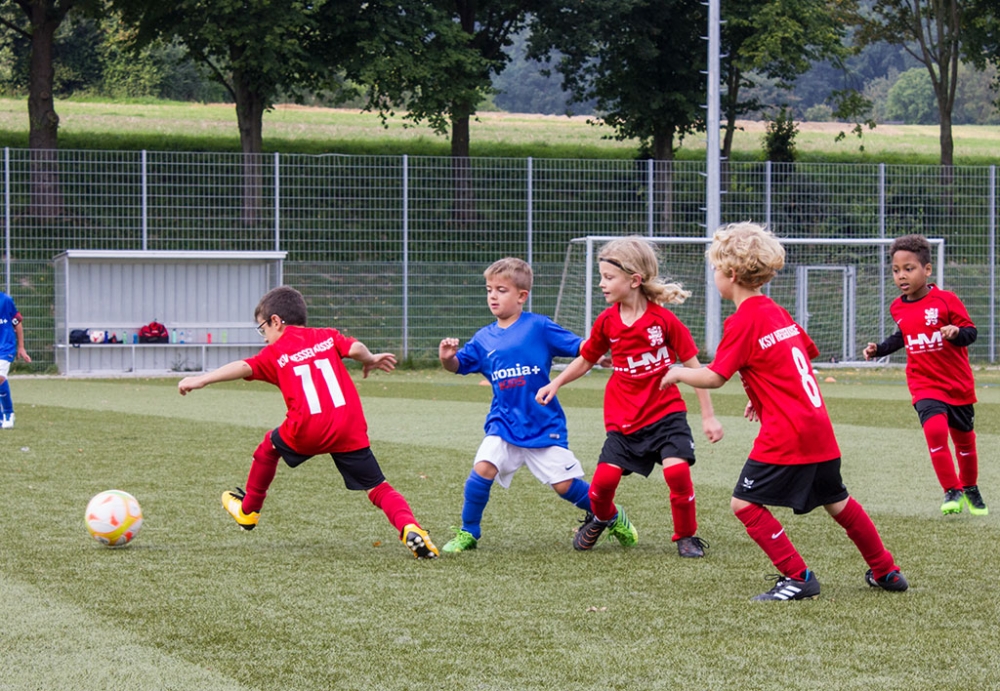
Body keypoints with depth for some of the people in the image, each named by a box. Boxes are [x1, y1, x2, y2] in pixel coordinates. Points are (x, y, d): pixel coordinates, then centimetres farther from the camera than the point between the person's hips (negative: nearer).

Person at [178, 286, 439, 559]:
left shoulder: (276, 352, 10)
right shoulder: (327, 337, 18)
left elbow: (243, 367, -4)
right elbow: (355, 348, 2)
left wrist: (201, 380, -7)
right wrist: (370, 360, 23)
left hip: (307, 431, -2)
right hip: (350, 429, 2)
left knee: (270, 446, 29)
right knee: (378, 487, 5)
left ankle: (248, 511, 43)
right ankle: (409, 526, -22)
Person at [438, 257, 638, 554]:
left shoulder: (539, 326, -6)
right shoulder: (484, 338, 5)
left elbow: (579, 347, -6)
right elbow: (459, 365, 7)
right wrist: (447, 358, -15)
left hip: (544, 424, -3)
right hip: (504, 423, 3)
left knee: (565, 484, -2)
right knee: (482, 468, -19)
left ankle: (614, 518, 23)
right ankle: (468, 533, -1)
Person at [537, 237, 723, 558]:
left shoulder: (663, 319, -13)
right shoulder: (606, 322, -2)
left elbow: (693, 366, -6)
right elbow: (586, 359, 16)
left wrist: (708, 416, -6)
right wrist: (555, 383, 2)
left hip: (665, 411, -3)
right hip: (623, 418, 3)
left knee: (677, 469, -20)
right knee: (605, 477, -9)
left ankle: (686, 536, 3)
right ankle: (601, 517, 26)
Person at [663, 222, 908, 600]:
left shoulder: (742, 322, -12)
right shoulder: (778, 313, 14)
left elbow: (714, 377, -13)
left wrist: (678, 373, 6)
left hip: (784, 436, -9)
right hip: (819, 427, 9)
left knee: (745, 503, -4)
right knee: (837, 501, 22)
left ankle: (798, 578, -7)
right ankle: (886, 571, 31)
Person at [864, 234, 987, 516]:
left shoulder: (946, 300, -13)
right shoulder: (898, 308, 1)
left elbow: (970, 332, -11)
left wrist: (956, 333, -31)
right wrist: (879, 349, 8)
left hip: (957, 384, -2)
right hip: (924, 385, 2)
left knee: (963, 437, 13)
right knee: (935, 429, -23)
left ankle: (970, 489, 37)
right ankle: (952, 492, -12)